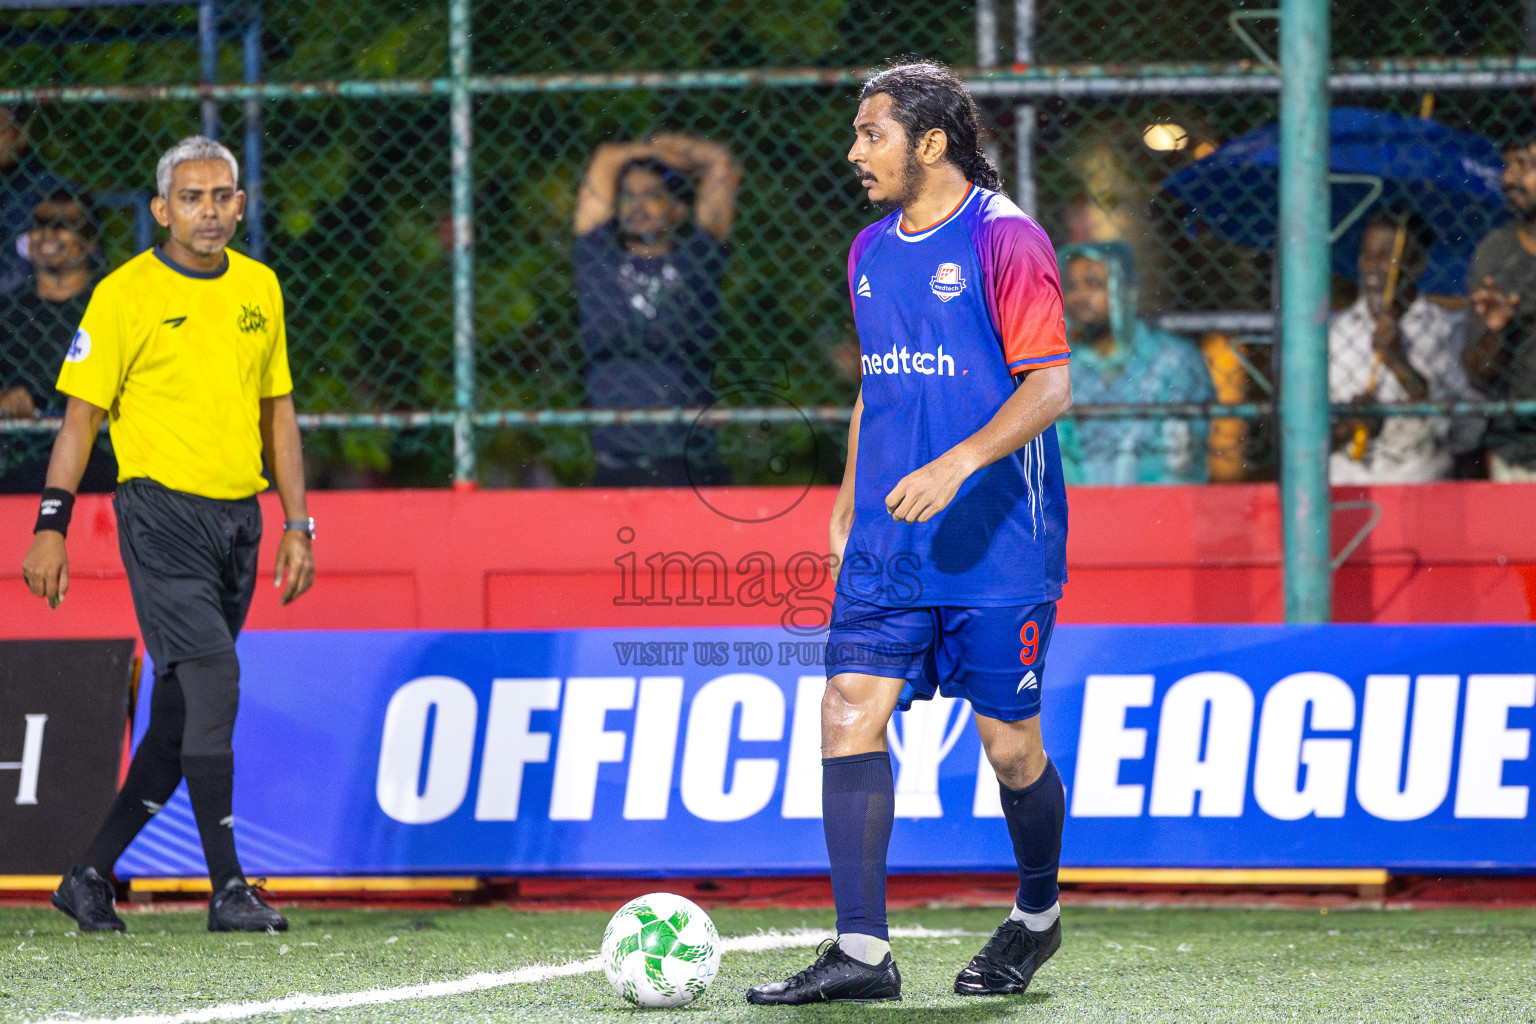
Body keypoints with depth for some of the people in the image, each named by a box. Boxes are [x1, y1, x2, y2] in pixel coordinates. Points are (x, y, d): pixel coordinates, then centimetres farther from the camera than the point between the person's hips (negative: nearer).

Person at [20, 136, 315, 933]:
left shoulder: (259, 289, 13)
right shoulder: (126, 294, -4)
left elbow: (278, 412, 19)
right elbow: (81, 416, -3)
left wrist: (297, 524, 14)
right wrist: (51, 525, -9)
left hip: (239, 518, 6)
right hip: (162, 511, -6)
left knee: (181, 713, 5)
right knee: (213, 682, -17)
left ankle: (92, 876, 15)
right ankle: (228, 888, -14)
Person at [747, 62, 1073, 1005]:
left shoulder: (1004, 239, -10)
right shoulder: (872, 252, 13)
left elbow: (1051, 385, -15)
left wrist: (957, 464, -26)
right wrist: (846, 509, 19)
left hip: (996, 543, -6)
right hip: (888, 544, 6)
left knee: (1010, 745, 1)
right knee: (851, 713, -9)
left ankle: (1038, 916, 28)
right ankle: (861, 951, -11)